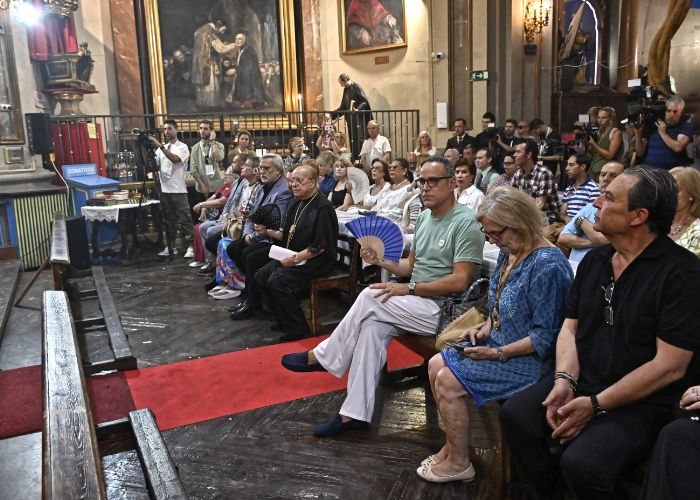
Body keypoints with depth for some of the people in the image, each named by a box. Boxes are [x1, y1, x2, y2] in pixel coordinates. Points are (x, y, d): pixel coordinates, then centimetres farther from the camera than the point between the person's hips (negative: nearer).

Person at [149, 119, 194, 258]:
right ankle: (171, 246, 16)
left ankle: (191, 246, -1)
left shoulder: (182, 147, -1)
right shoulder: (161, 149, 16)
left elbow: (175, 159, -21)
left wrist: (160, 146, -24)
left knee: (185, 219, -4)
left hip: (178, 189, -6)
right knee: (168, 219, 10)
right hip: (164, 189, 6)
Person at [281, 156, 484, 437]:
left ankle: (321, 357, -4)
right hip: (418, 304, 7)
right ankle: (355, 413, -18)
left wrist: (408, 288, -18)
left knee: (370, 297, -21)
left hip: (442, 310, -7)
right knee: (372, 327, -21)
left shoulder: (465, 223, -12)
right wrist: (380, 261, 3)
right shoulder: (424, 218, 15)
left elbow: (459, 281, -19)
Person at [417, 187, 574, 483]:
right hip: (498, 344, 10)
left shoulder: (547, 265, -24)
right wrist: (483, 331, 1)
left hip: (527, 359, -9)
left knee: (447, 382, -15)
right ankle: (453, 445, 16)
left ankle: (459, 464, 5)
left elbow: (545, 336, -22)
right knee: (436, 365, 3)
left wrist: (497, 353, -21)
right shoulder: (508, 253, 4)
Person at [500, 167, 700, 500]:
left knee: (582, 463, -28)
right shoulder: (594, 260, 8)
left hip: (641, 401, -6)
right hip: (581, 383, 6)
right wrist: (564, 380, -9)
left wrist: (596, 405, -19)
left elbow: (670, 365, -18)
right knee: (515, 415, -14)